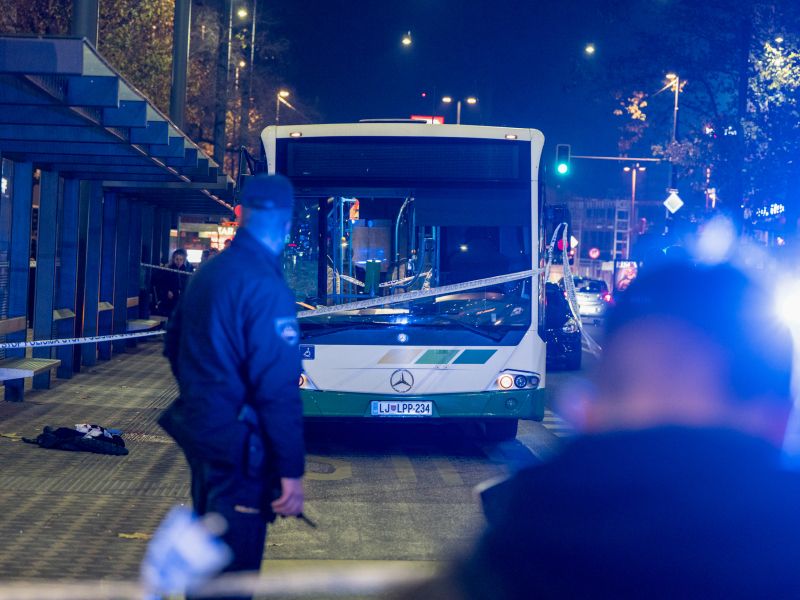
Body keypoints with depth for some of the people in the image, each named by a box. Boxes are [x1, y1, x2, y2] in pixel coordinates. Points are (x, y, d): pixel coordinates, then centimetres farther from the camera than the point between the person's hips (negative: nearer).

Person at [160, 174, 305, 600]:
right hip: (238, 447, -9)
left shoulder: (207, 273, 6)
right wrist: (292, 469, -21)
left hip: (199, 432, 9)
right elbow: (278, 387, -24)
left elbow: (174, 345, 18)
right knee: (233, 563, 0)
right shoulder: (266, 286, -20)